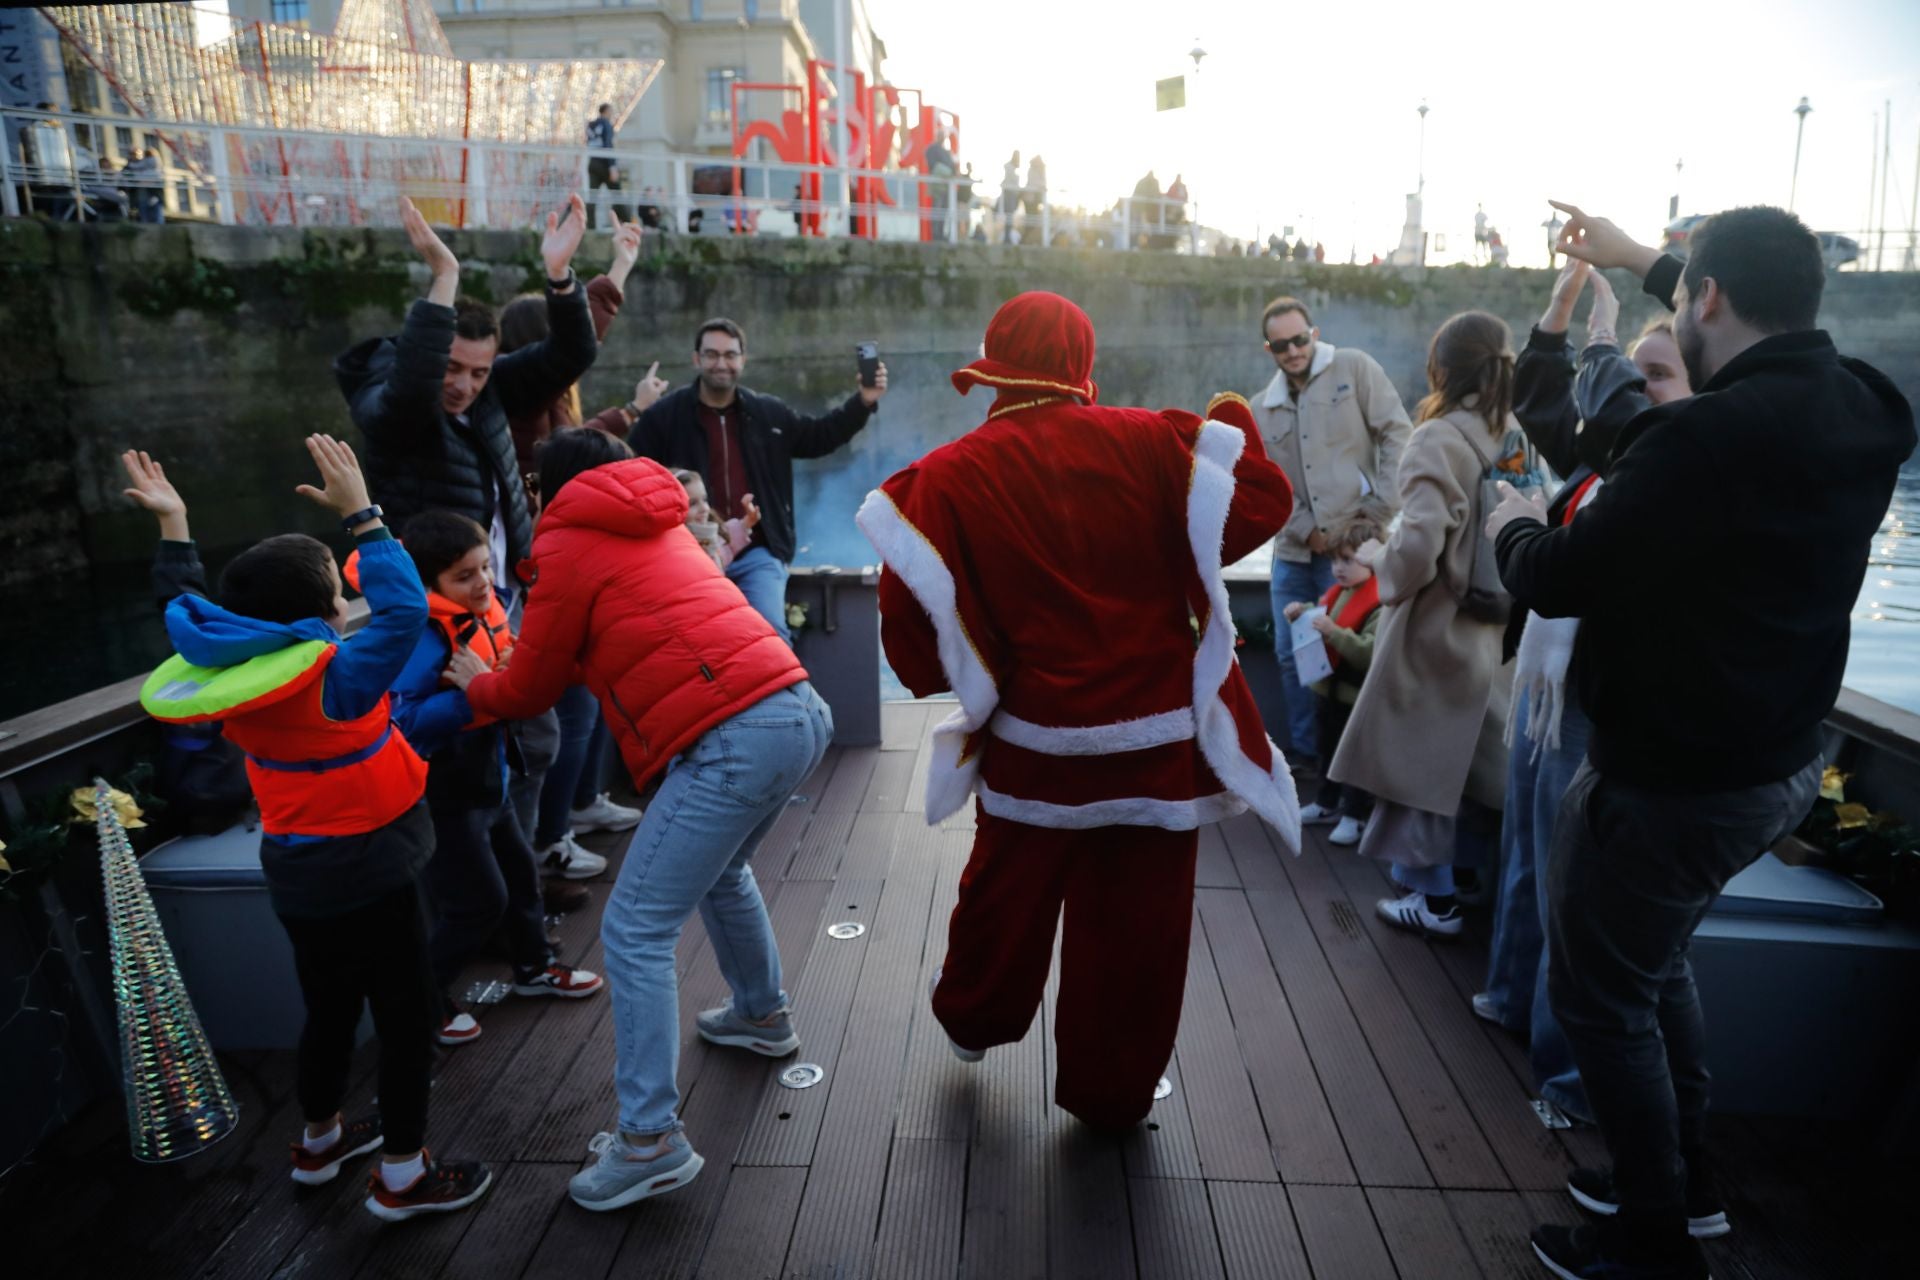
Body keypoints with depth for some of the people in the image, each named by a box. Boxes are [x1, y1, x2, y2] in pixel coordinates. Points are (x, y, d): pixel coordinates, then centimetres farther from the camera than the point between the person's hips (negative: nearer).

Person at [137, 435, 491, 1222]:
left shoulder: (228, 666, -3)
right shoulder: (332, 680, -26)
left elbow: (192, 610, 16)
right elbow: (404, 609, -33)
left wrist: (173, 525, 25)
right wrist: (361, 516, -29)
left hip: (297, 865, 8)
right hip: (363, 870, -8)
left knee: (330, 1006, 25)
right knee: (407, 1015, 6)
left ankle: (319, 1142, 44)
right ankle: (404, 1176, 17)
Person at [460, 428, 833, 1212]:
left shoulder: (569, 543, 3)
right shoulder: (660, 525, 25)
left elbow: (531, 691, 9)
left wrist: (474, 686, 31)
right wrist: (509, 672, 34)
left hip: (733, 740, -8)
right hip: (801, 709, 9)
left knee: (635, 931, 1)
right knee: (720, 872, 31)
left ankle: (651, 1139, 4)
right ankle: (763, 1014, 48)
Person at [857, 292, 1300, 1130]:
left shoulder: (948, 479, -10)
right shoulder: (1148, 444, -10)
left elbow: (916, 628, -11)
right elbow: (1257, 507, -3)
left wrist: (948, 676, 10)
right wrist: (1235, 426, 14)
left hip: (1034, 739, 1)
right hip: (1159, 737, -1)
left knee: (1008, 892, 24)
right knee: (1134, 922, 14)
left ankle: (972, 1022, 50)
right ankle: (1110, 1093, 32)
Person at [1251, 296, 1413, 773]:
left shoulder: (1353, 367, -1)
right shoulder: (1262, 408, 12)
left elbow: (1396, 434, -5)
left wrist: (1385, 508, -12)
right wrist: (1306, 530, -4)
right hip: (1293, 551, 5)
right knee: (1292, 654, 11)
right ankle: (1304, 754, 26)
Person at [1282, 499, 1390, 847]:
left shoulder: (1381, 603, -23)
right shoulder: (1338, 592, 5)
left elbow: (1371, 653, -33)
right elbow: (1321, 624, 23)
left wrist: (1334, 632, -37)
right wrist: (1303, 613, 3)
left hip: (1358, 698, -9)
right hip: (1330, 689, 9)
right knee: (1330, 750, 21)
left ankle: (1354, 814, 18)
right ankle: (1327, 803, 35)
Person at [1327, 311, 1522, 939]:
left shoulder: (1437, 440, -18)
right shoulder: (1518, 437, 4)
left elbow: (1419, 544, -26)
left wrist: (1378, 560, -7)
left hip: (1434, 623, -7)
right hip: (1492, 621, 7)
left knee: (1413, 755, 6)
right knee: (1454, 754, 19)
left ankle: (1435, 898, 15)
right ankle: (1426, 874, 31)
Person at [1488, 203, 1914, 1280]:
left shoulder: (1707, 435, -28)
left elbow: (1557, 582, -21)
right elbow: (1763, 322, 23)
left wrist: (1514, 525, 1)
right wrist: (1639, 257, 33)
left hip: (1672, 777, -9)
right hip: (1777, 757, 9)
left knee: (1599, 995, 10)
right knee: (1655, 959, 27)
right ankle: (1687, 1178, 42)